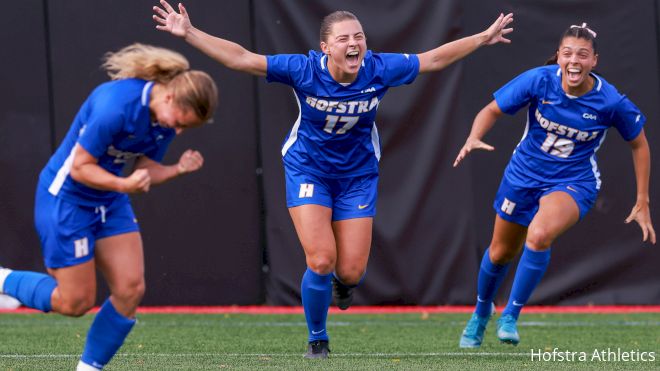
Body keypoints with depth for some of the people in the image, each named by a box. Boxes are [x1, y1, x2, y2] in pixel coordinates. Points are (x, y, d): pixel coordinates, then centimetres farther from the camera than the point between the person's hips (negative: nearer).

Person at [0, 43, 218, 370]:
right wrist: (124, 185, -37)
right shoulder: (115, 105, -31)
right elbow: (80, 167, -25)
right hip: (65, 197, -8)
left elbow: (145, 170, 5)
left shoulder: (168, 118, -6)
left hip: (110, 202, 8)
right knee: (76, 302, -4)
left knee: (131, 289, -4)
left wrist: (178, 169, -14)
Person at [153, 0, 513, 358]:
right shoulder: (304, 70, -23)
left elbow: (433, 59, -3)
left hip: (358, 176, 2)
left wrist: (483, 38, 2)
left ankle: (344, 282, 40)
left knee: (351, 271, -2)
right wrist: (189, 33, -30)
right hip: (308, 171, -2)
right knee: (321, 261, -15)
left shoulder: (379, 70, -17)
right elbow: (241, 59, -23)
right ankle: (317, 340, 11)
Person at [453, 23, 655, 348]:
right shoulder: (539, 80, -19)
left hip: (574, 183, -3)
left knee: (539, 235, -33)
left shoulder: (611, 102, -19)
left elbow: (639, 144, -3)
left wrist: (642, 203, -1)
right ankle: (481, 311, 49)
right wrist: (473, 139, -31)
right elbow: (492, 110, -9)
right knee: (501, 251, 17)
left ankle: (510, 316, -16)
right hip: (524, 175, 3)